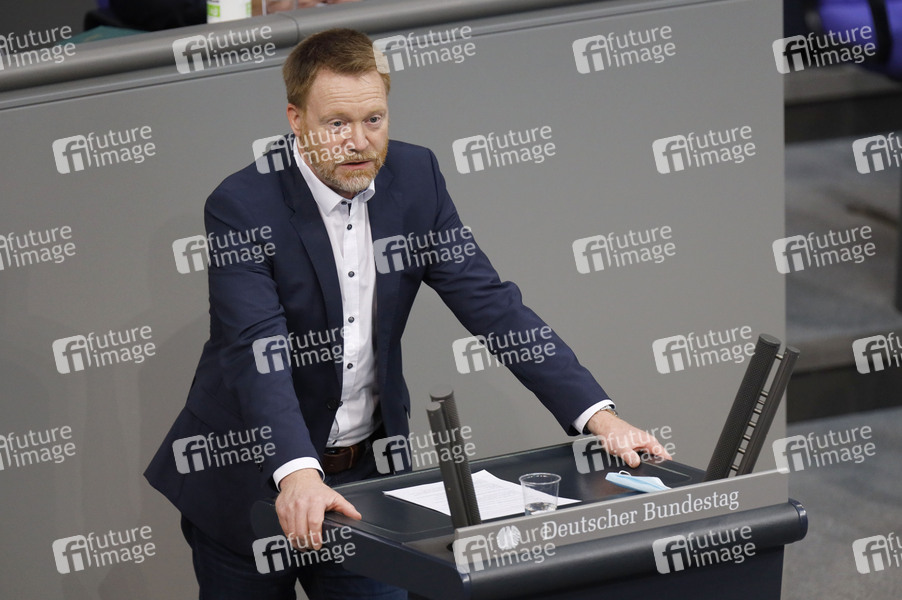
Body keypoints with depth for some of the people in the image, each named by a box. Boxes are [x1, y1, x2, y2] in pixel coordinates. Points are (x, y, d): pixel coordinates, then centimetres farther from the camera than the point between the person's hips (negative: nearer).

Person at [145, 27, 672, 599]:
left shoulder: (415, 177, -3)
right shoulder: (241, 208, -19)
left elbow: (490, 304, -4)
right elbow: (259, 353, -30)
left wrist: (599, 417, -15)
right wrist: (298, 474, -46)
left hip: (363, 475, 4)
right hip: (251, 482, -4)